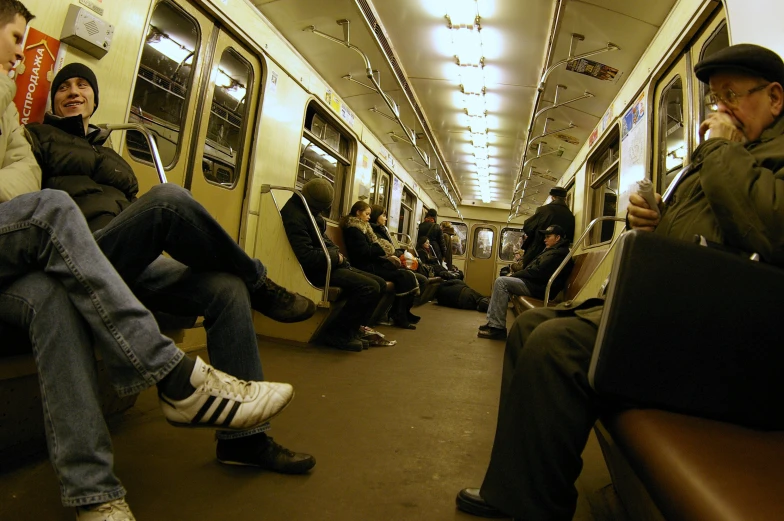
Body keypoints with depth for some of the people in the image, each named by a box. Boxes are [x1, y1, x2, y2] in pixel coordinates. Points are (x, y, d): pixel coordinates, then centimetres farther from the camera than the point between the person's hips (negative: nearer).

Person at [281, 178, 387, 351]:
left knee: (380, 284, 4)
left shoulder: (311, 210, 12)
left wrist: (338, 255, 3)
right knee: (370, 288, -24)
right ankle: (335, 333, -9)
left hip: (330, 263, 10)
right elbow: (307, 257, -27)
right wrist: (336, 257, -13)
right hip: (315, 270, -10)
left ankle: (352, 327, 12)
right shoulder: (294, 216, -19)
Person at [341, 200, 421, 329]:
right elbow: (366, 252, -17)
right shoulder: (353, 229, -8)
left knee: (408, 274, -8)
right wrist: (385, 249, -7)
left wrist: (387, 254, 2)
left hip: (372, 262, 9)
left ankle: (404, 311, -4)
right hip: (366, 267, -9)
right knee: (404, 276, -20)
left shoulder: (362, 227, 22)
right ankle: (399, 316, -14)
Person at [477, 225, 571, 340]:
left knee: (501, 282, -21)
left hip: (540, 287, -11)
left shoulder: (558, 254, -12)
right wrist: (515, 273, 6)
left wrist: (514, 275, -10)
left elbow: (537, 272, -20)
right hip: (535, 283, 11)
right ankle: (492, 321, -1)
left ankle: (498, 328, -21)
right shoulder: (553, 251, 22)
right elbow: (533, 268, 22)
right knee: (500, 281, 7)